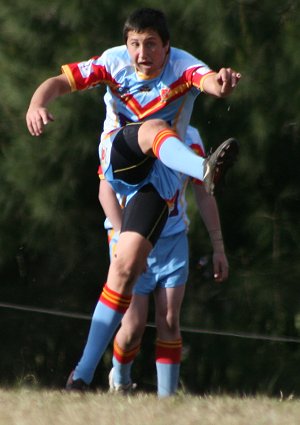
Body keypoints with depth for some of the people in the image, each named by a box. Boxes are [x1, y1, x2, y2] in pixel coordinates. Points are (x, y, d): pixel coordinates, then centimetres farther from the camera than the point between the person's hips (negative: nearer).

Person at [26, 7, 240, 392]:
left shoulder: (182, 67, -14)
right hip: (119, 160, 1)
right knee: (154, 128, -32)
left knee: (127, 266, -13)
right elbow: (59, 82, -8)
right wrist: (37, 104, -31)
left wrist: (222, 83, -61)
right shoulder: (114, 63, -7)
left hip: (159, 178, 0)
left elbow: (209, 82, -36)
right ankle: (205, 170, -67)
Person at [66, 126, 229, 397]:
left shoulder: (190, 138, 2)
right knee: (135, 324, -6)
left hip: (174, 239, 3)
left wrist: (218, 247, 9)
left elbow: (204, 195, 11)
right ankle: (120, 380, 22)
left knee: (169, 320, -6)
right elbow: (106, 191, -16)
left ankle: (167, 397, -2)